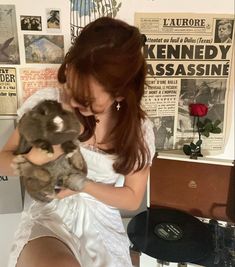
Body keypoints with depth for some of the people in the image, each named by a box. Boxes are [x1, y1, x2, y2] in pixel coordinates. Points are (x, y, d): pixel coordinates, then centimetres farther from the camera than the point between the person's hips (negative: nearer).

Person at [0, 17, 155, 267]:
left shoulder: (138, 129, -9)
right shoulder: (46, 102, -10)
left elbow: (132, 198, 0)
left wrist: (83, 184, -16)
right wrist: (31, 158, -24)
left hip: (102, 226, 2)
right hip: (47, 218, -1)